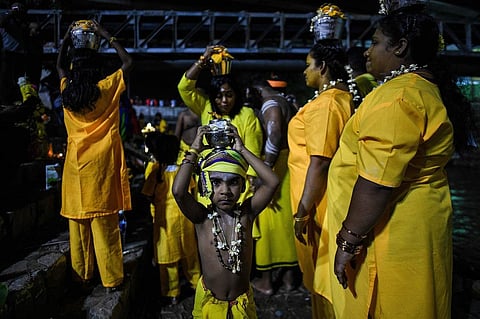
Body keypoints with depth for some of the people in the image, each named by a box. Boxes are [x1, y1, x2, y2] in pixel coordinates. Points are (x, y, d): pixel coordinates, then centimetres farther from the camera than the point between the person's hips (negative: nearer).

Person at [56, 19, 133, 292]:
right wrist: (107, 36, 10)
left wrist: (66, 40, 30)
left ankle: (82, 274, 26)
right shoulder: (106, 89, -7)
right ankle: (111, 279, 9)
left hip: (76, 163, 4)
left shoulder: (67, 91, 5)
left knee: (78, 222, 13)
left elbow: (60, 66, 27)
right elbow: (128, 62, 6)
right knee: (105, 225, 0)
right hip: (101, 164, -4)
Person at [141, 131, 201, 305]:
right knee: (189, 251, 19)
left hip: (165, 216, -3)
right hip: (184, 214, 3)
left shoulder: (154, 170, -15)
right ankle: (196, 281, 34)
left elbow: (149, 195, -12)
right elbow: (190, 190, 2)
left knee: (167, 255, 9)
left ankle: (172, 293, 19)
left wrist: (158, 204, 6)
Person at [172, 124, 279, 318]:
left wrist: (242, 150, -18)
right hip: (209, 300, -1)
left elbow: (272, 182, -22)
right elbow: (179, 191, -32)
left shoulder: (246, 213, -11)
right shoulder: (202, 217, -15)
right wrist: (194, 151, -23)